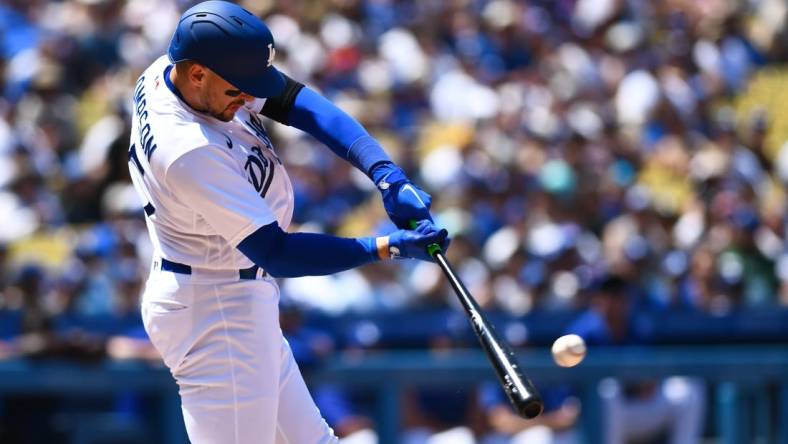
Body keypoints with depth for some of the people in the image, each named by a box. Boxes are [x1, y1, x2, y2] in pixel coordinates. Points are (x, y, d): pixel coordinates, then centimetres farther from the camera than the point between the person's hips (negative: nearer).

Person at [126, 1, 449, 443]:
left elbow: (297, 102, -8)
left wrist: (387, 175, -20)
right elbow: (275, 252, -28)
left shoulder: (173, 70, -6)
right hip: (216, 312, -10)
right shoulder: (190, 152, -32)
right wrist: (388, 248, -29)